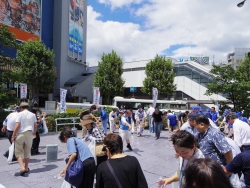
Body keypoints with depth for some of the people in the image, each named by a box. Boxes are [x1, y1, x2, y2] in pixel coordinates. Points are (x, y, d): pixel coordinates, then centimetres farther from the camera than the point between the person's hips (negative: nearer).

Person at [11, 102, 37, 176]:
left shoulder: (19, 114, -5)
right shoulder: (33, 115, 5)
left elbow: (17, 126, -13)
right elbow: (35, 126, 8)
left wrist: (13, 136, -7)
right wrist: (34, 133, 26)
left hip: (20, 134, -3)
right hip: (29, 134, 3)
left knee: (18, 152, 7)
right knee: (27, 152, 15)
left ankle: (22, 168, -8)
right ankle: (26, 168, 23)